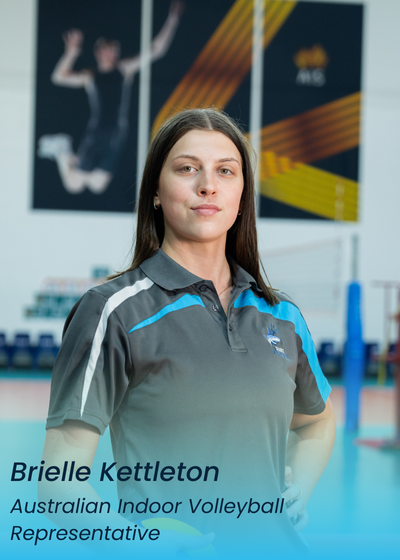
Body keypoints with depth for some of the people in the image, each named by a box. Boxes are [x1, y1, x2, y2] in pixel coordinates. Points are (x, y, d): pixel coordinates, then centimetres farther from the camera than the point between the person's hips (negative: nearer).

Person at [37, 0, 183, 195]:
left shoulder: (125, 69, 8)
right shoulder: (89, 77, 1)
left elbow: (157, 50, 4)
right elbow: (58, 77, -13)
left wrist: (172, 20, -3)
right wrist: (71, 52, -23)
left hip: (117, 136, 3)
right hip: (95, 133, -2)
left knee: (97, 186, 3)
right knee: (74, 185, -1)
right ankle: (62, 150, 28)